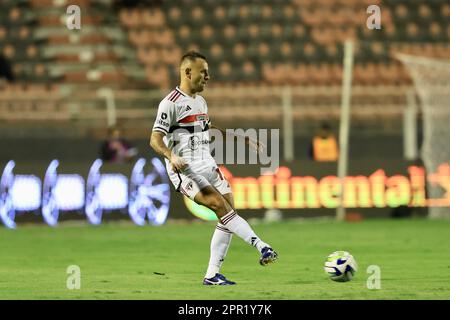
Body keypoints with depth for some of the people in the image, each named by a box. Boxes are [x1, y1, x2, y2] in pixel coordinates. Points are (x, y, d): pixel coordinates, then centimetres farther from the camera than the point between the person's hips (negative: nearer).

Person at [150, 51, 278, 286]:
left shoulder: (200, 101, 18)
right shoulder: (171, 103, -10)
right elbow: (155, 139, -16)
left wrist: (242, 139, 35)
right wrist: (171, 156, -35)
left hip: (207, 165, 9)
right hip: (185, 169, -9)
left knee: (228, 211, -2)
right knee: (220, 205, -24)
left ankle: (212, 275, 3)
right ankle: (261, 247, -30)